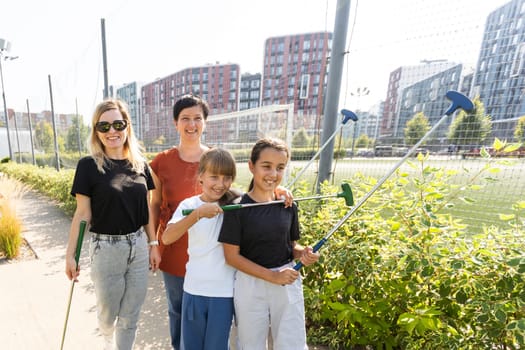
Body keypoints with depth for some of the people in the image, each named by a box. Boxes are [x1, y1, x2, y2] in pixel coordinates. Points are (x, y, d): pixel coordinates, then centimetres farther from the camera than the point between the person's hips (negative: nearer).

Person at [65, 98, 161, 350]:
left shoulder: (140, 164, 0)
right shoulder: (88, 166, -10)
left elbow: (146, 209, 4)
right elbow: (82, 214, -6)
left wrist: (153, 244, 5)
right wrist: (70, 254, -5)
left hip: (138, 246, 2)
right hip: (106, 248, -2)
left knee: (130, 315, 16)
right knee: (108, 313, 22)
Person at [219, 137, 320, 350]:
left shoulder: (289, 206, -4)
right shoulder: (237, 208, -15)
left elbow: (291, 245, 8)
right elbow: (232, 256, -13)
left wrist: (303, 254, -14)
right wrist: (272, 276, -19)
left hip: (288, 284, 3)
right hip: (250, 286, -2)